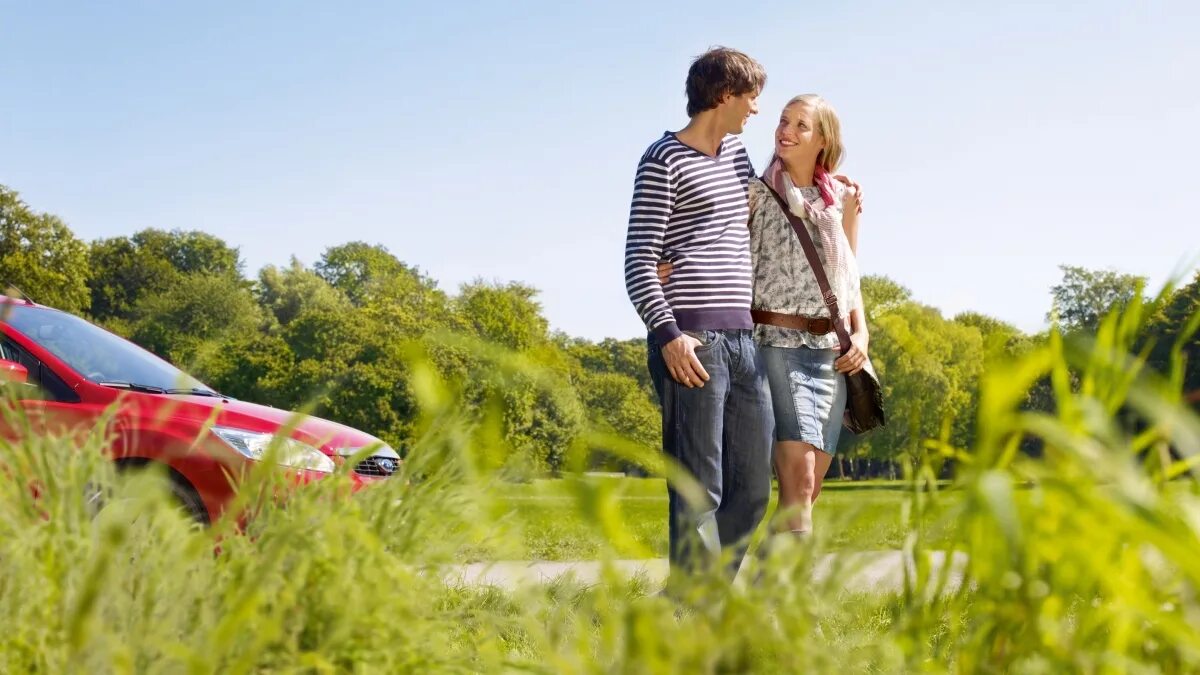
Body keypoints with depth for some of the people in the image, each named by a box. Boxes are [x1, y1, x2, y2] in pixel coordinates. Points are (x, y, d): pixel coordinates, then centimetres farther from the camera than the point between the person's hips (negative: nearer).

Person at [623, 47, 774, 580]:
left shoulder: (737, 154, 21)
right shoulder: (664, 160, -2)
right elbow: (639, 262, -8)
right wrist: (668, 335, -20)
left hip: (742, 339, 8)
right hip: (690, 341, -8)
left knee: (751, 490, 8)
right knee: (699, 491, -8)